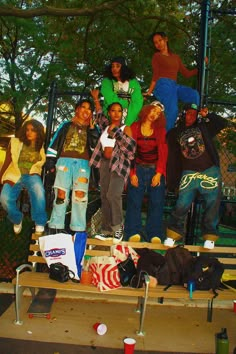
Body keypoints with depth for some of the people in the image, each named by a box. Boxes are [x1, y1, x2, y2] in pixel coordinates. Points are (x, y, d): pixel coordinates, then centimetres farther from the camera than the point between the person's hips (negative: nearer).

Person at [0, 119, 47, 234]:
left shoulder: (42, 147, 12)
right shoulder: (15, 142, 11)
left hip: (32, 175, -1)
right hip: (14, 175, 1)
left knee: (38, 190, -36)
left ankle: (40, 225, -21)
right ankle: (17, 220, 7)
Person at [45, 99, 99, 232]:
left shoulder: (92, 129, 20)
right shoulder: (66, 125, 18)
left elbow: (96, 146, 4)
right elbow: (54, 143, 14)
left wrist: (92, 128, -1)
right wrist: (50, 161, 5)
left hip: (83, 163, 0)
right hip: (65, 160, 0)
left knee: (80, 193, -12)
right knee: (61, 193, -8)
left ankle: (78, 229, -10)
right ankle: (56, 226, -5)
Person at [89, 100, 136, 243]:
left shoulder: (125, 128, 0)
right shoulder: (106, 128, 15)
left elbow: (131, 146, -14)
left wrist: (116, 130, -13)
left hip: (119, 164, -6)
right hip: (105, 163, 6)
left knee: (113, 194, -21)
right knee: (105, 197, 4)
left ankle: (118, 226, -5)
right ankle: (107, 230, 12)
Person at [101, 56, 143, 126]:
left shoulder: (134, 82, 6)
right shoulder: (107, 82, 4)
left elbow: (137, 103, -5)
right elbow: (111, 100, -9)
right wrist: (128, 103, 1)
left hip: (130, 122, 1)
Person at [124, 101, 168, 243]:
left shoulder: (161, 130, 8)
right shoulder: (134, 127, 4)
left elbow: (163, 152, 1)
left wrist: (159, 173, -11)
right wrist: (132, 173, -9)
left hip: (156, 170, 1)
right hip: (138, 169, -1)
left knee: (157, 203, -3)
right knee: (134, 201, -6)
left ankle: (155, 235, 2)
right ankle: (133, 234, -2)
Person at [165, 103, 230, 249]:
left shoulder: (203, 127, 14)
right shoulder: (175, 133, 10)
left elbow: (224, 123, 14)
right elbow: (173, 158, 8)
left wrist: (208, 115, 1)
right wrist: (173, 182, 4)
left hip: (210, 172, 1)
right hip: (189, 174, -1)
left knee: (212, 204, 0)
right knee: (182, 205, -9)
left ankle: (209, 236, 13)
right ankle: (173, 233, 6)